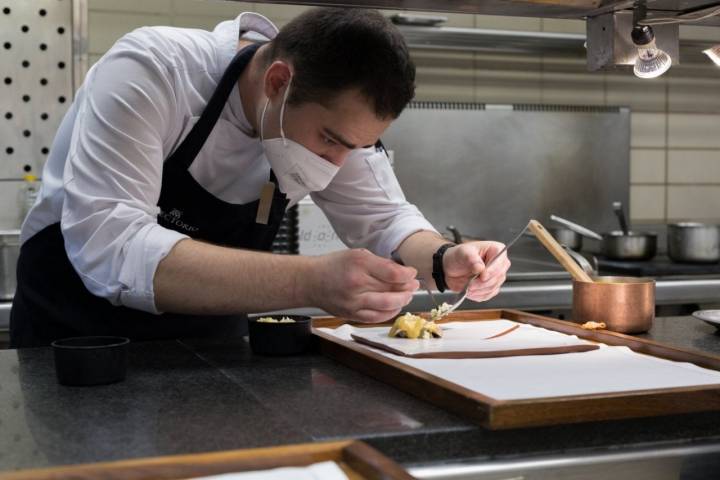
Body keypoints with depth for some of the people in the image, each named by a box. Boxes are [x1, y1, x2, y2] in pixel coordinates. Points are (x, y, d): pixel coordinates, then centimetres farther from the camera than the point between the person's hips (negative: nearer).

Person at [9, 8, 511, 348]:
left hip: (206, 342, 4)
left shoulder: (338, 111, -10)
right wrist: (311, 281, -44)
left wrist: (445, 261, -21)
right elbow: (108, 249, -37)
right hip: (78, 332, -3)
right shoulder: (150, 72, -26)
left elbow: (385, 221, 0)